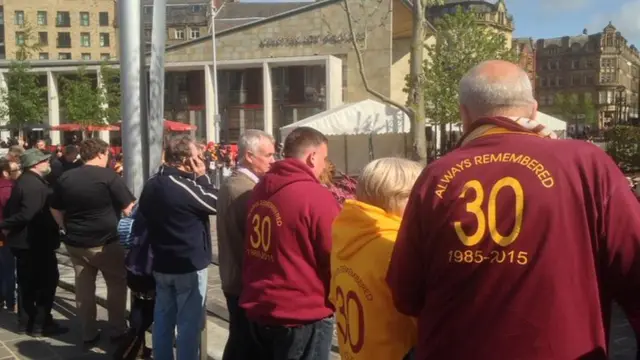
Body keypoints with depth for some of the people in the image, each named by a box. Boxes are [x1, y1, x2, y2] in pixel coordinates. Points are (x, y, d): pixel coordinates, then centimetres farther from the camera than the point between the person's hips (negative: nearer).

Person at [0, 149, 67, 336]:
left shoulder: (23, 181, 11)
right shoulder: (36, 186, -22)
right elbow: (27, 214, -30)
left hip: (24, 240, 10)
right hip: (36, 242, -10)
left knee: (28, 283, 17)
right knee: (47, 282, 0)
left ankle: (26, 321, 26)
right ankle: (41, 324, 5)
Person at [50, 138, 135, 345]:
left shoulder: (65, 178, 4)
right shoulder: (108, 176, -14)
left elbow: (55, 209, 13)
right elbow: (128, 209, -15)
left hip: (75, 242, 5)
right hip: (105, 242, -5)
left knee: (84, 287, 12)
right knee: (117, 284, 11)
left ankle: (88, 334, 20)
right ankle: (118, 331, 14)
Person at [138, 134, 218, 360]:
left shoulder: (150, 185, 5)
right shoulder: (185, 187, -21)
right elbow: (215, 204, -10)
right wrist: (202, 176, -3)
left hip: (161, 264, 8)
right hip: (190, 265, -8)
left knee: (163, 318, 16)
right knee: (189, 322, 2)